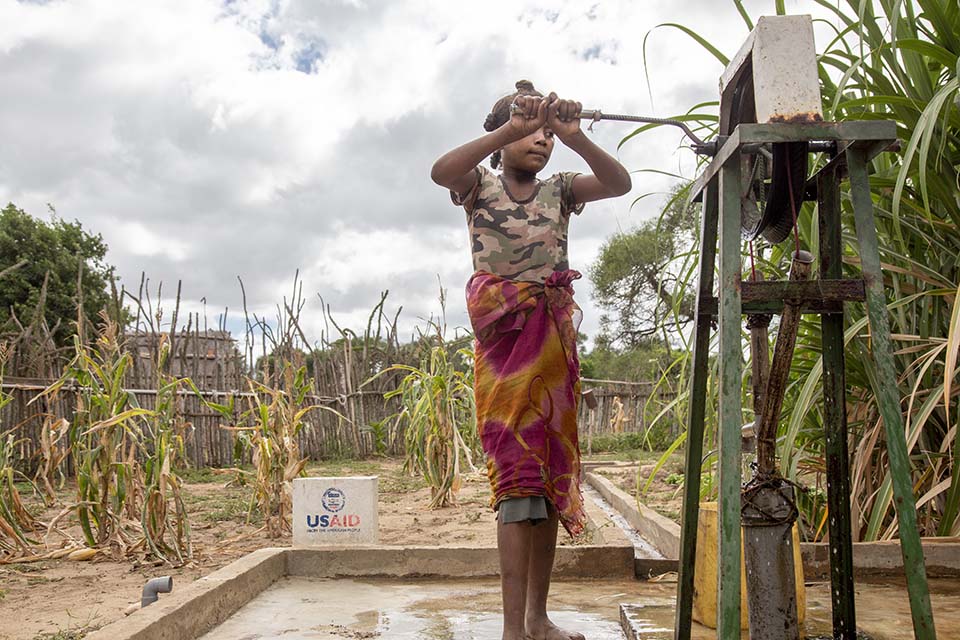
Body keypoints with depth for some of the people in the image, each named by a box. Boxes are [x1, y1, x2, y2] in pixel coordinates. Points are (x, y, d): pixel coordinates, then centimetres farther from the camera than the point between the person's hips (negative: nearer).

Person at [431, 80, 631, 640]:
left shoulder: (559, 190, 14)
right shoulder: (481, 186, 7)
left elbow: (620, 183, -4)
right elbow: (442, 170, -17)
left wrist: (574, 136, -20)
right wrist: (509, 130, -26)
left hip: (555, 343, 4)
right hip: (505, 340, -4)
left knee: (552, 477, 5)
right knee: (517, 475, -12)